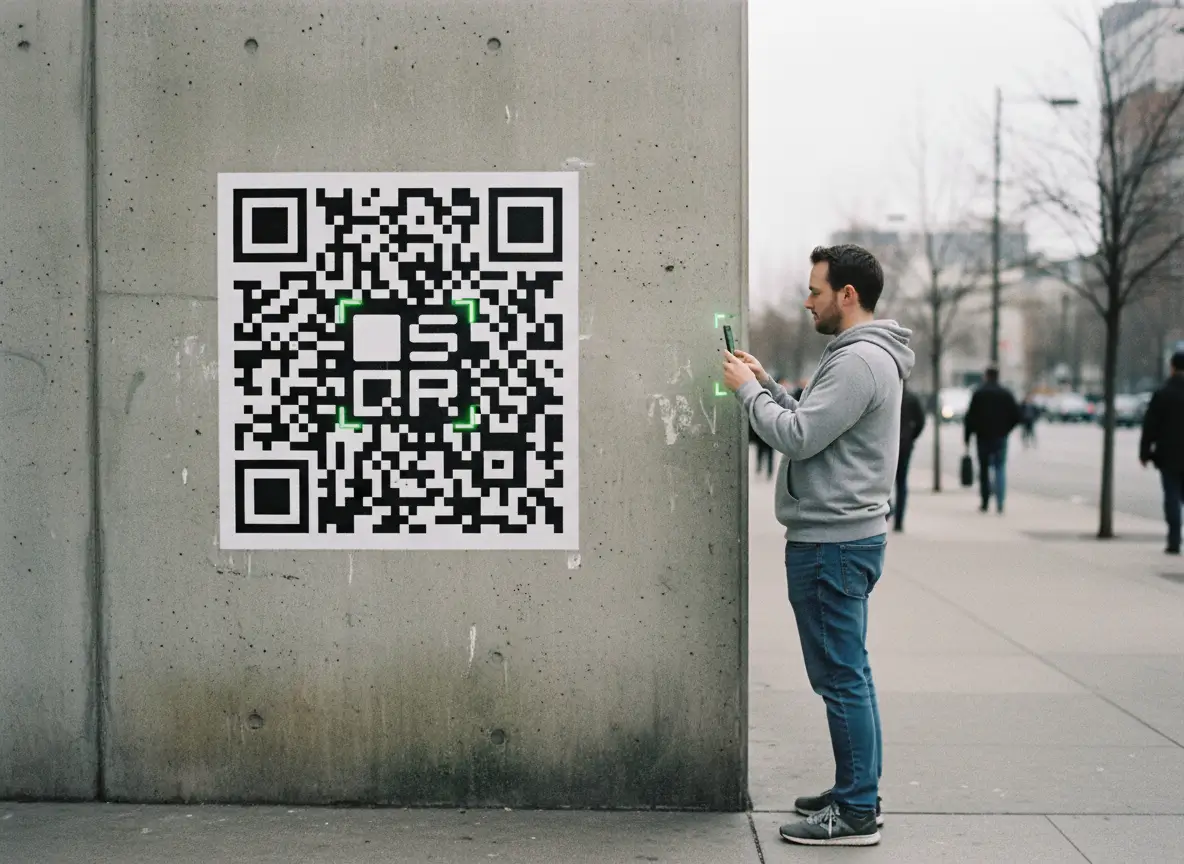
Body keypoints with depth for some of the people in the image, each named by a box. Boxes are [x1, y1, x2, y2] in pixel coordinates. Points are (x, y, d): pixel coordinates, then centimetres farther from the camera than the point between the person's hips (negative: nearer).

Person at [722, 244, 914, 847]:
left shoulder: (860, 361, -18)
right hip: (839, 536, 11)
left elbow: (798, 437, -22)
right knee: (845, 674, 16)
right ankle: (857, 791, 25)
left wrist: (748, 389, -9)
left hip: (832, 543, -11)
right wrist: (766, 383, 12)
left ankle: (857, 813, -1)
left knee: (841, 677, -6)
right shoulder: (861, 356, 17)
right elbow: (813, 426, 20)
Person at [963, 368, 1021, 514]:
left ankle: (985, 503, 5)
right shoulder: (1006, 394, 3)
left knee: (984, 469, 6)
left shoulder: (978, 394, -4)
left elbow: (970, 417, -7)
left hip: (983, 437, -1)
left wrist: (966, 437, -1)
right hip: (1001, 437, 1)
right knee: (1000, 469, 4)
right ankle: (1000, 503, -8)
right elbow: (1016, 416, 2)